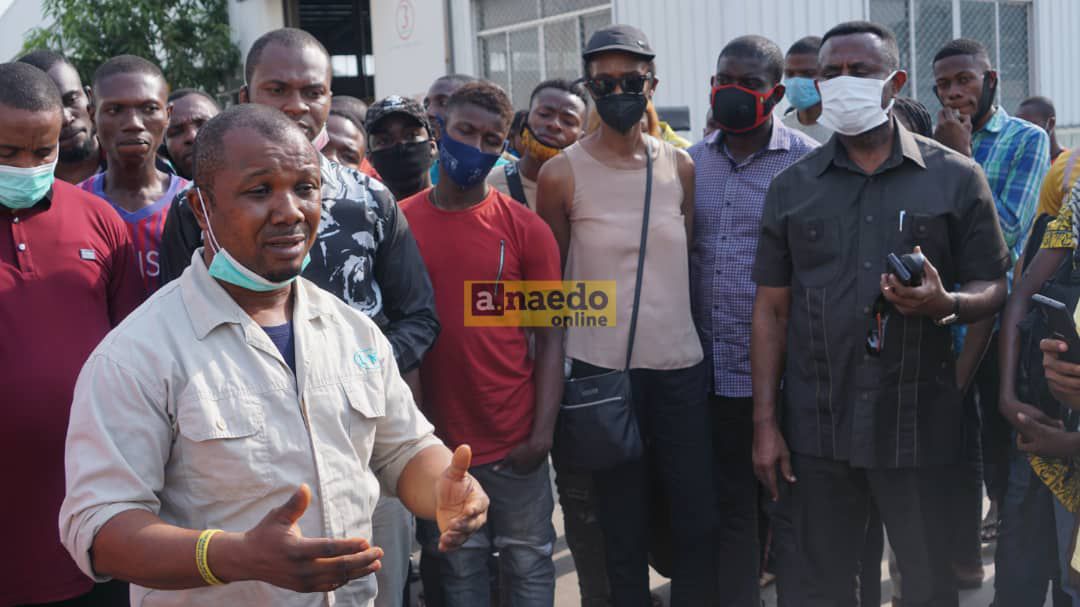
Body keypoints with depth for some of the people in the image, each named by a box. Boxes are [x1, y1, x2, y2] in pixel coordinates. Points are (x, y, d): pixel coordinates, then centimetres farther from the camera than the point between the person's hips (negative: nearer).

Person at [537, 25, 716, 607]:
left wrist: (701, 339, 10)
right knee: (623, 531, 7)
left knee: (698, 522, 8)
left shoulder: (680, 166, 5)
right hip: (600, 370, -3)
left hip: (681, 365, 3)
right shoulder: (562, 174, -4)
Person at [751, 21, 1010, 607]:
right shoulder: (791, 187, 5)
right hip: (817, 428, 2)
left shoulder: (956, 178, 1)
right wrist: (765, 423, 1)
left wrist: (946, 304, -20)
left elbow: (994, 288, 4)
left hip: (919, 425, -1)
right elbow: (771, 309, 6)